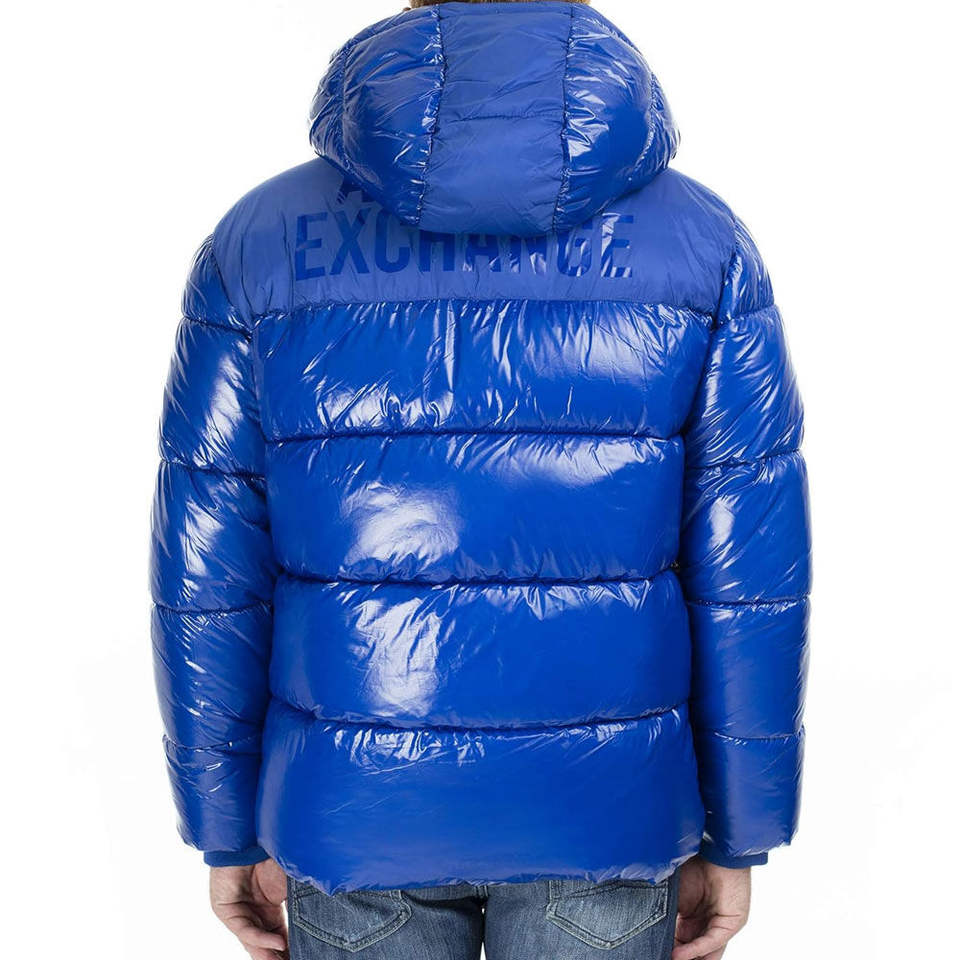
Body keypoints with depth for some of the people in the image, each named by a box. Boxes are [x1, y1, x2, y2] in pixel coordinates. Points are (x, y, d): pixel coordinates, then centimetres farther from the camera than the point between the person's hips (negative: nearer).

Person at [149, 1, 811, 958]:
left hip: (364, 802, 1)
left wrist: (229, 831, 7)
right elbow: (747, 580, -8)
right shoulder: (702, 242, -9)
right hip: (600, 802, 0)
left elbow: (209, 581, -7)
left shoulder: (261, 241, -8)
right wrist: (734, 840, 5)